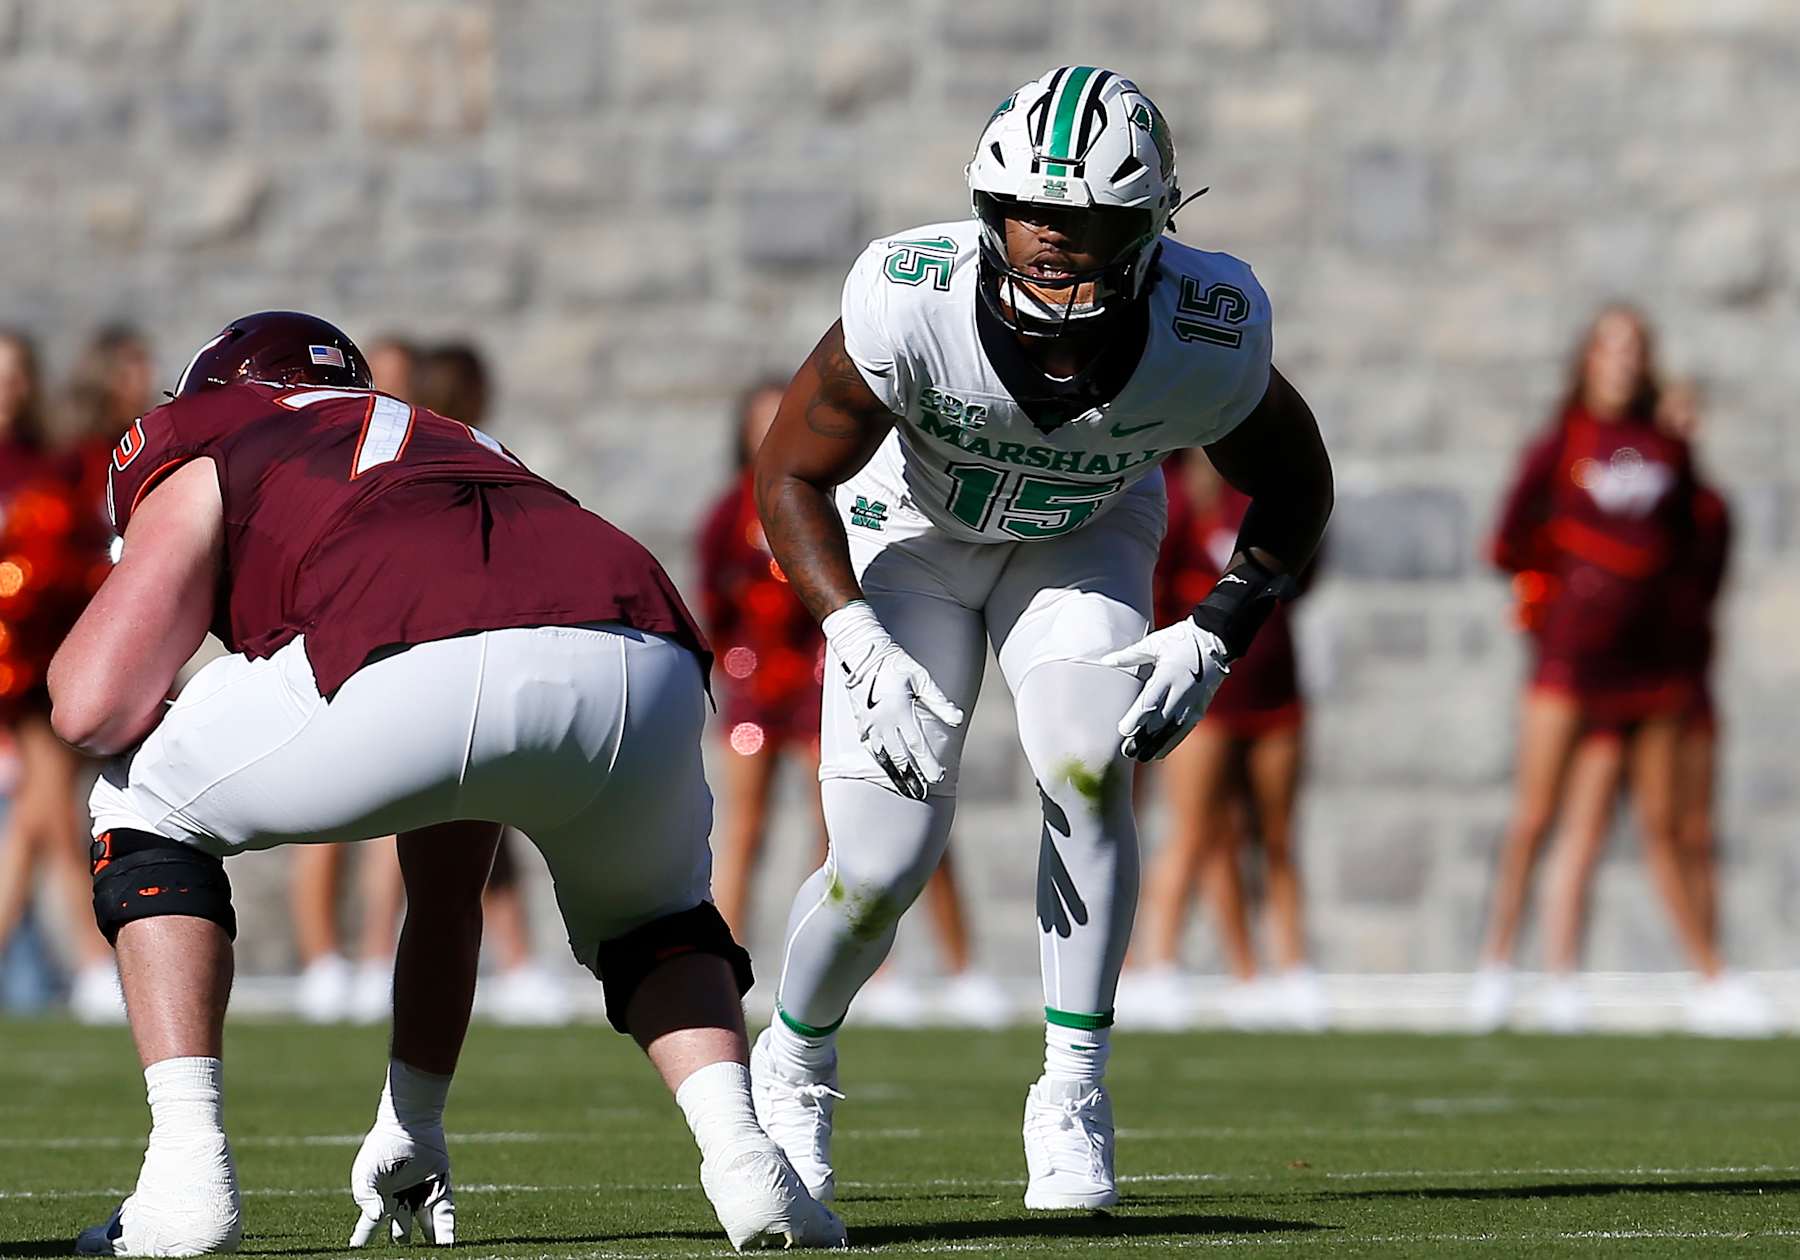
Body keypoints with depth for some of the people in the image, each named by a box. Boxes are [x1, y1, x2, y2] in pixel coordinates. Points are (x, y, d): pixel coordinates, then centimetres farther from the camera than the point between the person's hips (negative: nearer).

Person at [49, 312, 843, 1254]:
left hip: (421, 673, -5)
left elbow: (92, 708, 14)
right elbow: (447, 887, 50)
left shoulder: (211, 450, 30)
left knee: (146, 812, 25)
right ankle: (743, 1154, 12)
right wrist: (412, 1130, 57)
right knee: (648, 919, 39)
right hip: (646, 675, 5)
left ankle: (186, 1177, 13)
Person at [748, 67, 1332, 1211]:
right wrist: (862, 648, -32)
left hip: (1084, 539, 1)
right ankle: (792, 1066, 22)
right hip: (911, 533, -1)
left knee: (1089, 771, -25)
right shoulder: (911, 302, -37)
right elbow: (791, 475, -21)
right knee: (884, 864, -10)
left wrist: (1211, 648, -20)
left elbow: (1295, 491, -10)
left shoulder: (1208, 336, -31)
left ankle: (1075, 1095, -9)